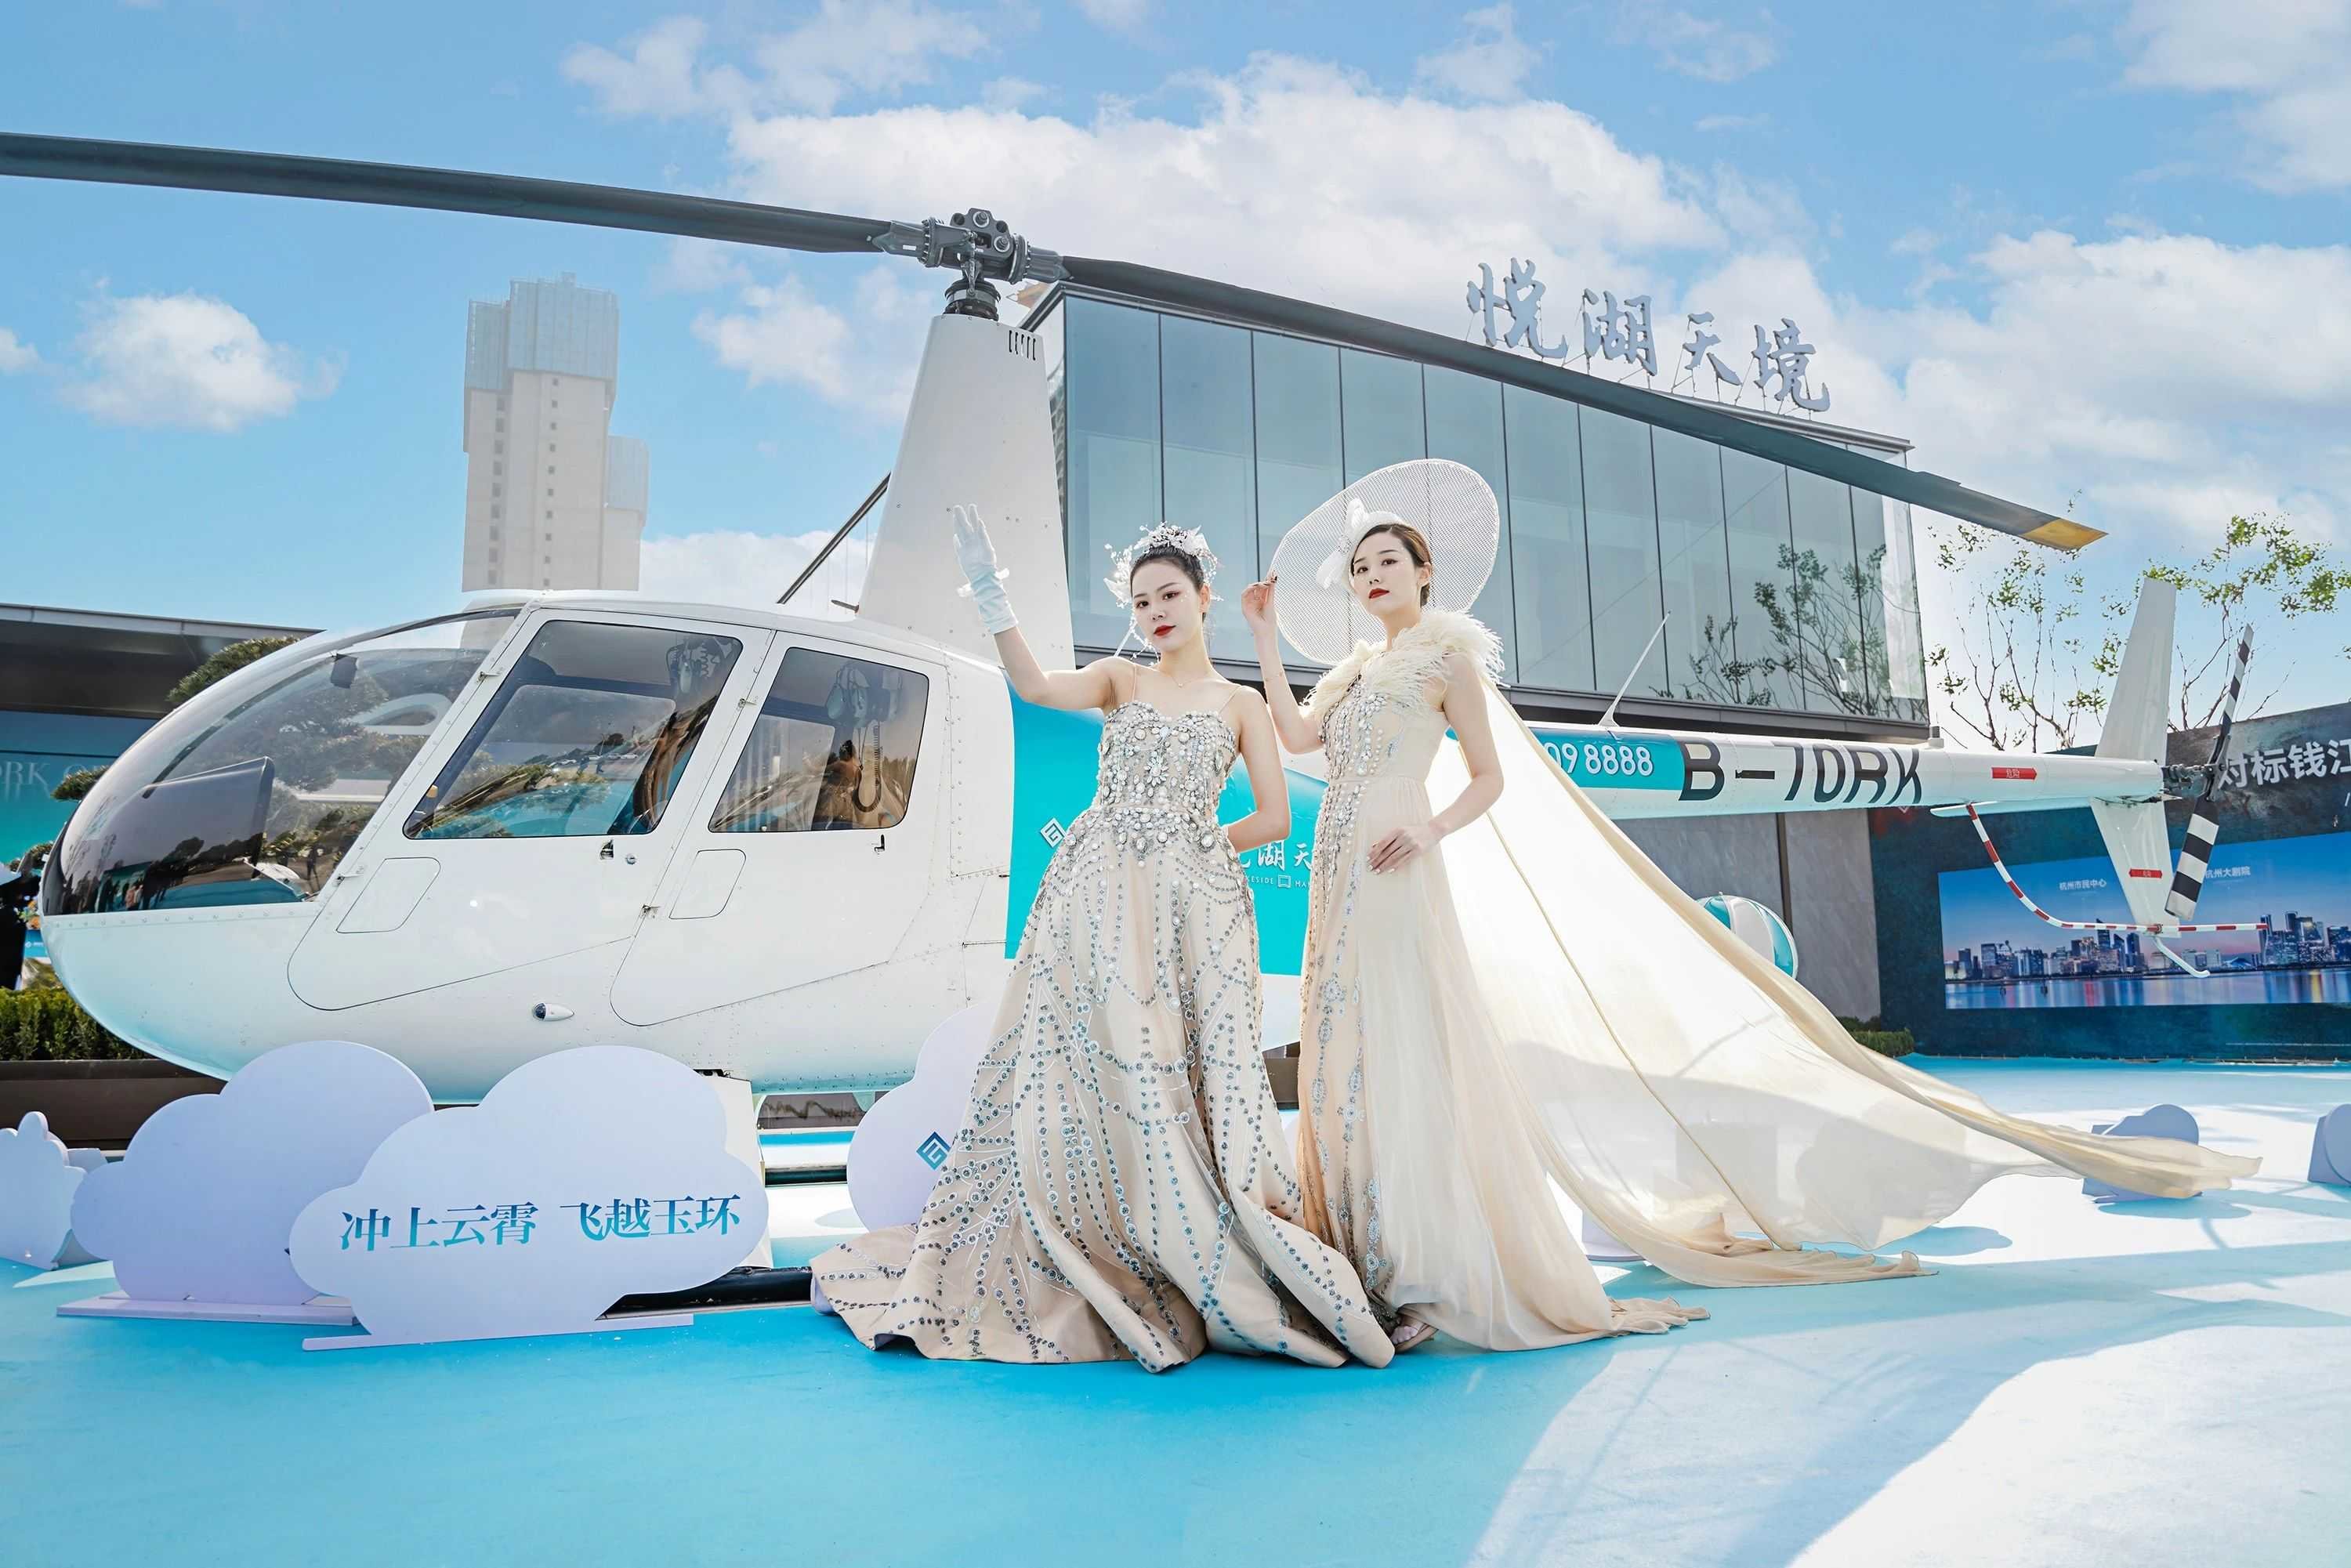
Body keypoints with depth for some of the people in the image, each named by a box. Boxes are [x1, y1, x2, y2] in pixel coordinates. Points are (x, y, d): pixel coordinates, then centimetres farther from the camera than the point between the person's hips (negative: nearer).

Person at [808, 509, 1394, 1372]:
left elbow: (1275, 818, 9)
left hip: (1195, 905, 0)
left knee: (1193, 1079, -6)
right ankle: (1088, 1277, 6)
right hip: (1100, 896, 1)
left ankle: (1221, 1276, 2)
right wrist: (989, 592, -17)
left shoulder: (1242, 703, 14)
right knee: (1093, 1068, -4)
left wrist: (1193, 848, 7)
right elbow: (1036, 686, -8)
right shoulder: (1119, 679, 13)